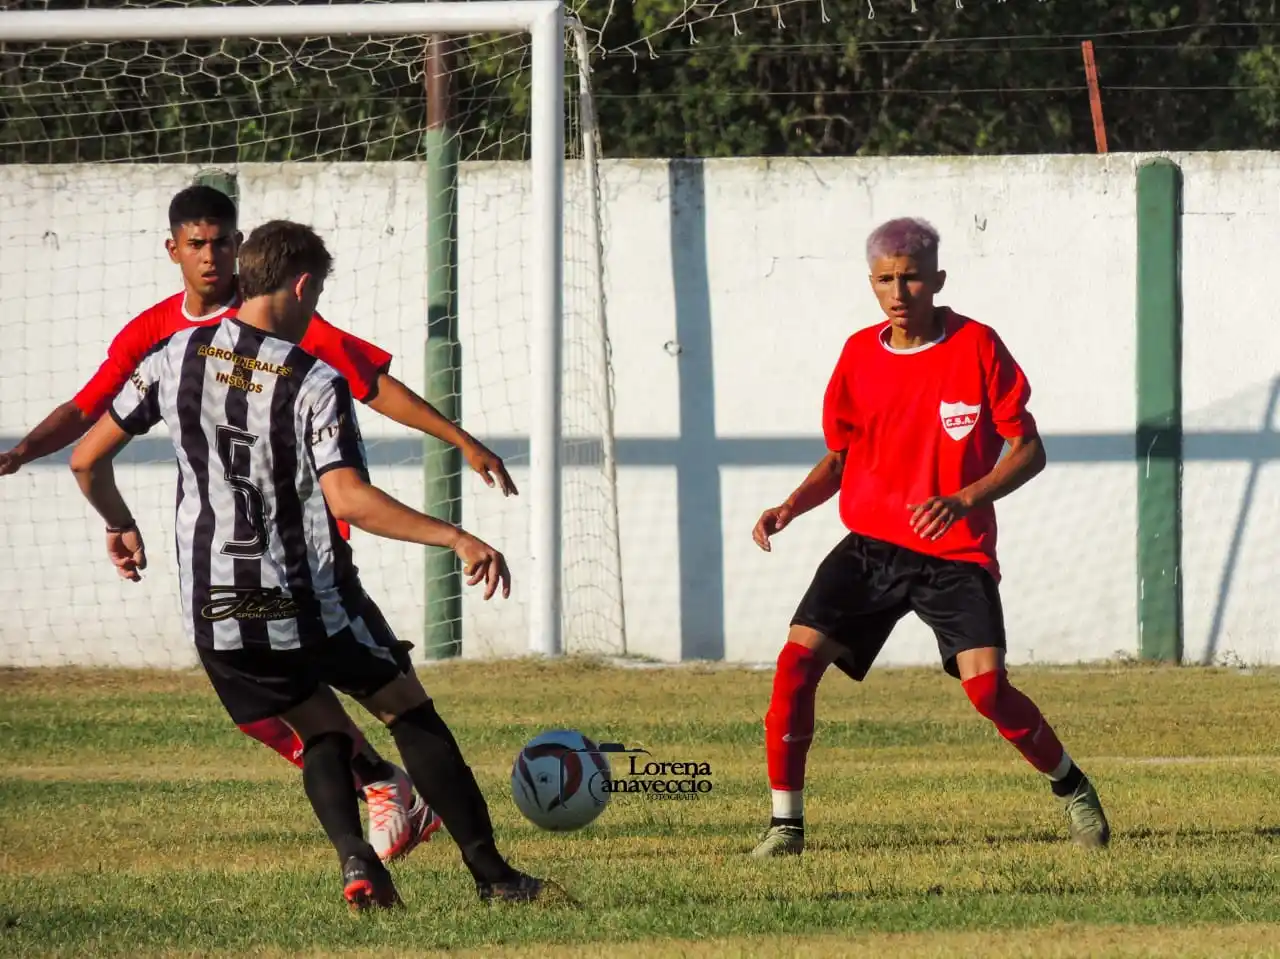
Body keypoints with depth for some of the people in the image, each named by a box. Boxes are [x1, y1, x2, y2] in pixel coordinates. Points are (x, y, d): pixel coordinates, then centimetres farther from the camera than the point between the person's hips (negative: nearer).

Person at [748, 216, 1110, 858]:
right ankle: (786, 825, -2)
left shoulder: (976, 346, -7)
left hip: (956, 552, -4)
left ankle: (1071, 788, 10)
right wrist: (792, 506, 0)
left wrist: (966, 499, -21)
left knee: (986, 687, -17)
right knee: (796, 661, -13)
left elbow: (1028, 450, -5)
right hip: (870, 545, 4)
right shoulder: (860, 354, 4)